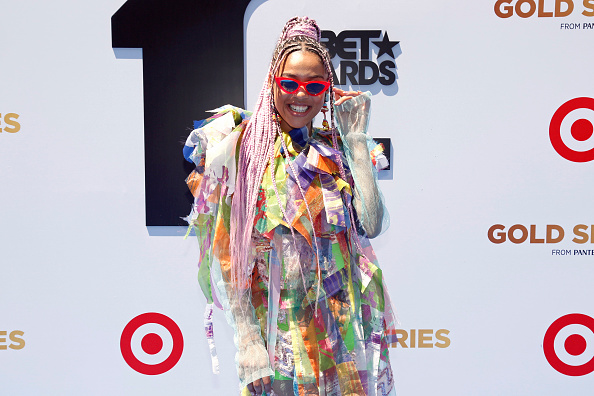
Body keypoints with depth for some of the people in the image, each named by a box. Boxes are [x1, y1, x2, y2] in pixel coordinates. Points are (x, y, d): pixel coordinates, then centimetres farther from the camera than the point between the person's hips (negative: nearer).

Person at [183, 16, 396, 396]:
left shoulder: (336, 148, 3)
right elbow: (225, 250, -4)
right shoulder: (240, 144, -5)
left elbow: (372, 224, -11)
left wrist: (355, 136, -9)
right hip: (274, 319, -2)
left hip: (341, 320, 3)